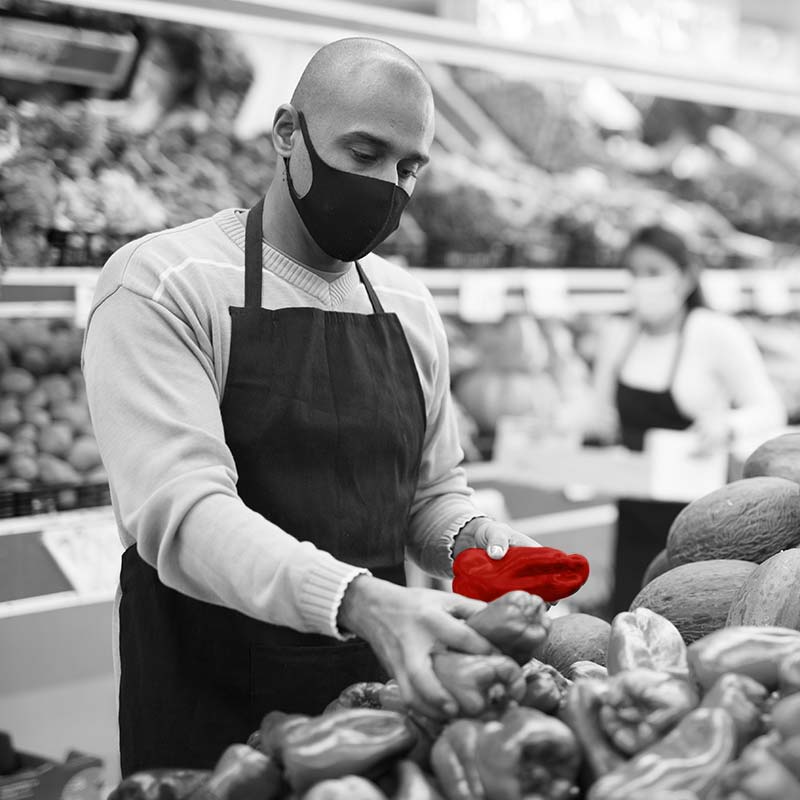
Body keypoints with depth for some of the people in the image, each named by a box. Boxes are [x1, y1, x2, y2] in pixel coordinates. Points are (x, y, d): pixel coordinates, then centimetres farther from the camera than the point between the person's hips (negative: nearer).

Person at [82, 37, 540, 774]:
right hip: (208, 713, -5)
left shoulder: (410, 305, 8)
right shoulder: (162, 284, -12)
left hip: (377, 690, 6)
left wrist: (468, 537, -8)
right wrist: (357, 601, -38)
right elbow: (180, 509, -24)